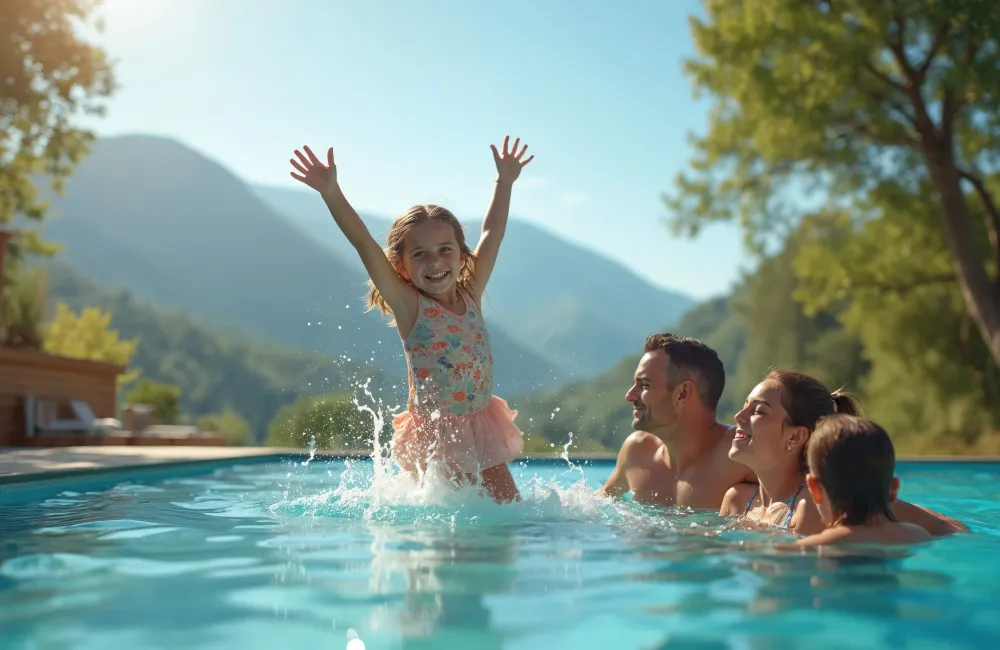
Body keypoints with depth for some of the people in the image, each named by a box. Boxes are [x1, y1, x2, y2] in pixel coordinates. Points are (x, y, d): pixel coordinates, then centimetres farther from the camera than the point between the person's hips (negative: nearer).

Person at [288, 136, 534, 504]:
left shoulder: (470, 296, 0)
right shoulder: (408, 306, -11)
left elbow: (491, 235, 10)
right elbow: (365, 244, -21)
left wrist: (504, 181, 15)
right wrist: (331, 192, -29)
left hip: (482, 427, 5)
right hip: (437, 432, -5)